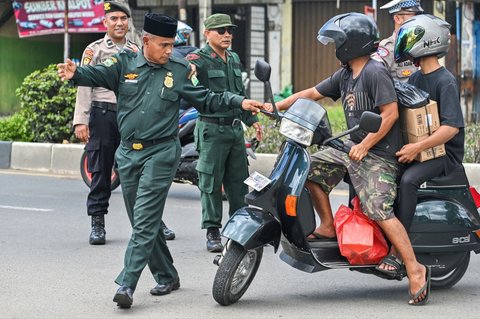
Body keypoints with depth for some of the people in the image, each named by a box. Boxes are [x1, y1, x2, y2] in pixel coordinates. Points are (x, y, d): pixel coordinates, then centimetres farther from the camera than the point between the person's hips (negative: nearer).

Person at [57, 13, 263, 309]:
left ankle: (127, 284, -15)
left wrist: (239, 102, -4)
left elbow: (206, 100, 8)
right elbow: (98, 74, -14)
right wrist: (75, 73, -35)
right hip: (128, 153, 3)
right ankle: (167, 276, 26)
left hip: (160, 154, -3)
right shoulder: (126, 62, 2)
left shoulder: (180, 71, 2)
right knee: (142, 221, 11)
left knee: (145, 221, -12)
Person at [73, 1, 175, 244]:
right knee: (101, 172, 1)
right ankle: (97, 224, 8)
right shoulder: (94, 50, 4)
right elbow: (84, 85, -2)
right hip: (103, 115, -3)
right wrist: (80, 121, -10)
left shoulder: (137, 51, 16)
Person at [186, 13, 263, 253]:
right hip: (212, 129, -7)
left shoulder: (234, 59, 15)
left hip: (235, 128, 7)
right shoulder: (199, 59, -8)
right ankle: (212, 232, 4)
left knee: (239, 181, 11)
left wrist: (251, 119, 25)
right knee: (211, 182, -2)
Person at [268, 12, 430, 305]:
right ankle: (328, 228, 13)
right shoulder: (344, 76, 13)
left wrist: (365, 146, -20)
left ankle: (416, 270, -20)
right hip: (353, 148, 9)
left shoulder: (375, 73, -15)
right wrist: (277, 106, 11)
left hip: (378, 154, -9)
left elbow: (390, 113, -20)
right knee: (312, 167, 6)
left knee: (379, 210, -20)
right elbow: (312, 93, 19)